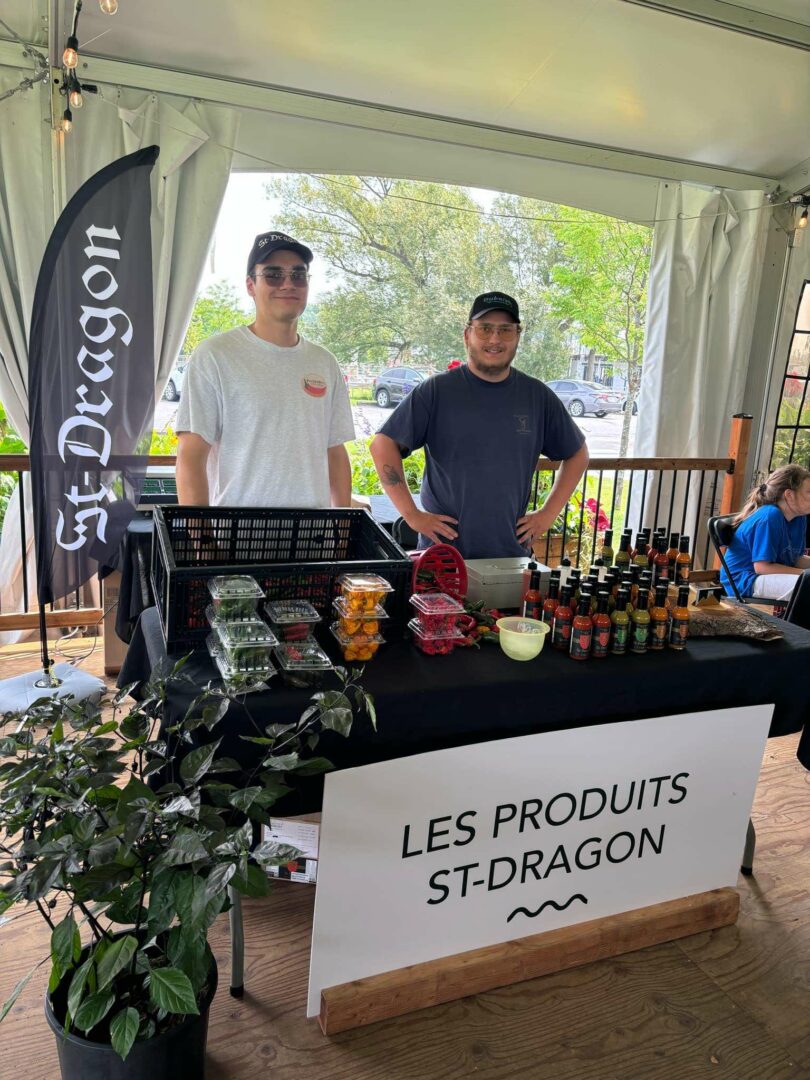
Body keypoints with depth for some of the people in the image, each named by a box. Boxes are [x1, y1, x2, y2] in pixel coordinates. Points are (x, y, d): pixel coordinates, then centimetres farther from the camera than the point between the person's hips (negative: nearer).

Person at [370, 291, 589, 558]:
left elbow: (577, 454, 16)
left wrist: (548, 514, 7)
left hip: (511, 553, 3)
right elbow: (383, 444, -5)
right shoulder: (436, 392, -3)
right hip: (441, 551, -2)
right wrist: (412, 514, -11)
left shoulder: (538, 397, 6)